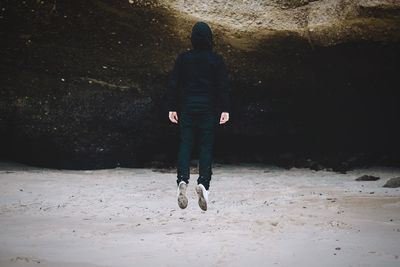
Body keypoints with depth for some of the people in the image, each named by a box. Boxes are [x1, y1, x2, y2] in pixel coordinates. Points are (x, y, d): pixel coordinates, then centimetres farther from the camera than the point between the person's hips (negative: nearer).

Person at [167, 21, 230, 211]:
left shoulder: (183, 59, 2)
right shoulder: (217, 60, -1)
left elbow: (173, 84, 2)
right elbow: (224, 86, -3)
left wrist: (172, 108, 7)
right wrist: (225, 109, 0)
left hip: (187, 106, 1)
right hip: (209, 108, -1)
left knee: (185, 144, 2)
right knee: (206, 146, 2)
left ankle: (182, 180, -16)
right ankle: (203, 182, -13)